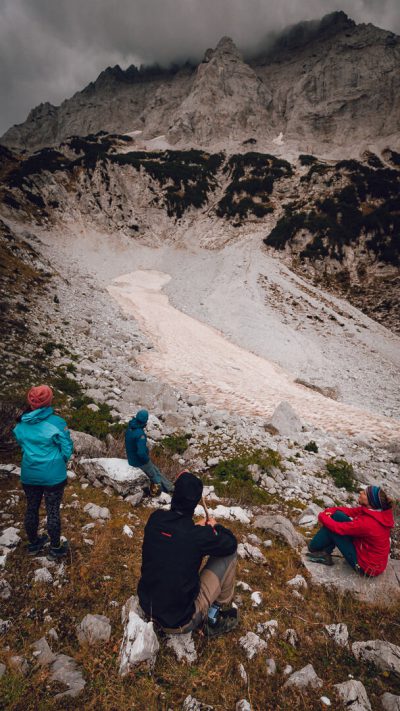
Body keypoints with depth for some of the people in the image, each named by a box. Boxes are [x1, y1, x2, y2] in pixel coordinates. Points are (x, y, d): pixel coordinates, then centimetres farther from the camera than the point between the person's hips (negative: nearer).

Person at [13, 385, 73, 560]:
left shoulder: (21, 424, -5)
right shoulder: (56, 422, -19)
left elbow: (22, 446, 11)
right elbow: (67, 449, -11)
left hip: (29, 475, 4)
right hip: (53, 475, -4)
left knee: (31, 509, 20)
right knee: (53, 512, 10)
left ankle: (33, 544, 40)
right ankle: (55, 549, 25)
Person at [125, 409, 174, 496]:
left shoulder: (130, 428, -7)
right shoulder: (140, 434, -34)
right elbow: (141, 453, -36)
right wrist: (147, 459, -18)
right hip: (140, 462, -8)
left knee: (156, 471, 22)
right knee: (155, 477, 16)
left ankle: (169, 487, 35)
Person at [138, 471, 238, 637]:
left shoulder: (155, 519, -12)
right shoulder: (198, 535, -26)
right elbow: (231, 544, -6)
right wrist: (215, 526, 10)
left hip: (147, 608, 5)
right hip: (181, 623, -5)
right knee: (228, 554, -2)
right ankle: (214, 617, 18)